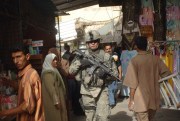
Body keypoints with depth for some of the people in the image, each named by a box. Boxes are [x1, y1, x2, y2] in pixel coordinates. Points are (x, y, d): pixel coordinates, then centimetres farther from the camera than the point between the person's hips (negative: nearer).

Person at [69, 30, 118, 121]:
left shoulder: (106, 56, 2)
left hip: (102, 90, -1)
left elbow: (115, 73, 2)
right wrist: (80, 63, -12)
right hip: (87, 91, 2)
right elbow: (71, 71, 4)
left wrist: (106, 73, -19)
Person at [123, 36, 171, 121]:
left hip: (141, 99, -4)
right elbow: (166, 73, 2)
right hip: (154, 98, 5)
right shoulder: (155, 58, -1)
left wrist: (131, 99, -7)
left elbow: (133, 83, -14)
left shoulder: (134, 61, -13)